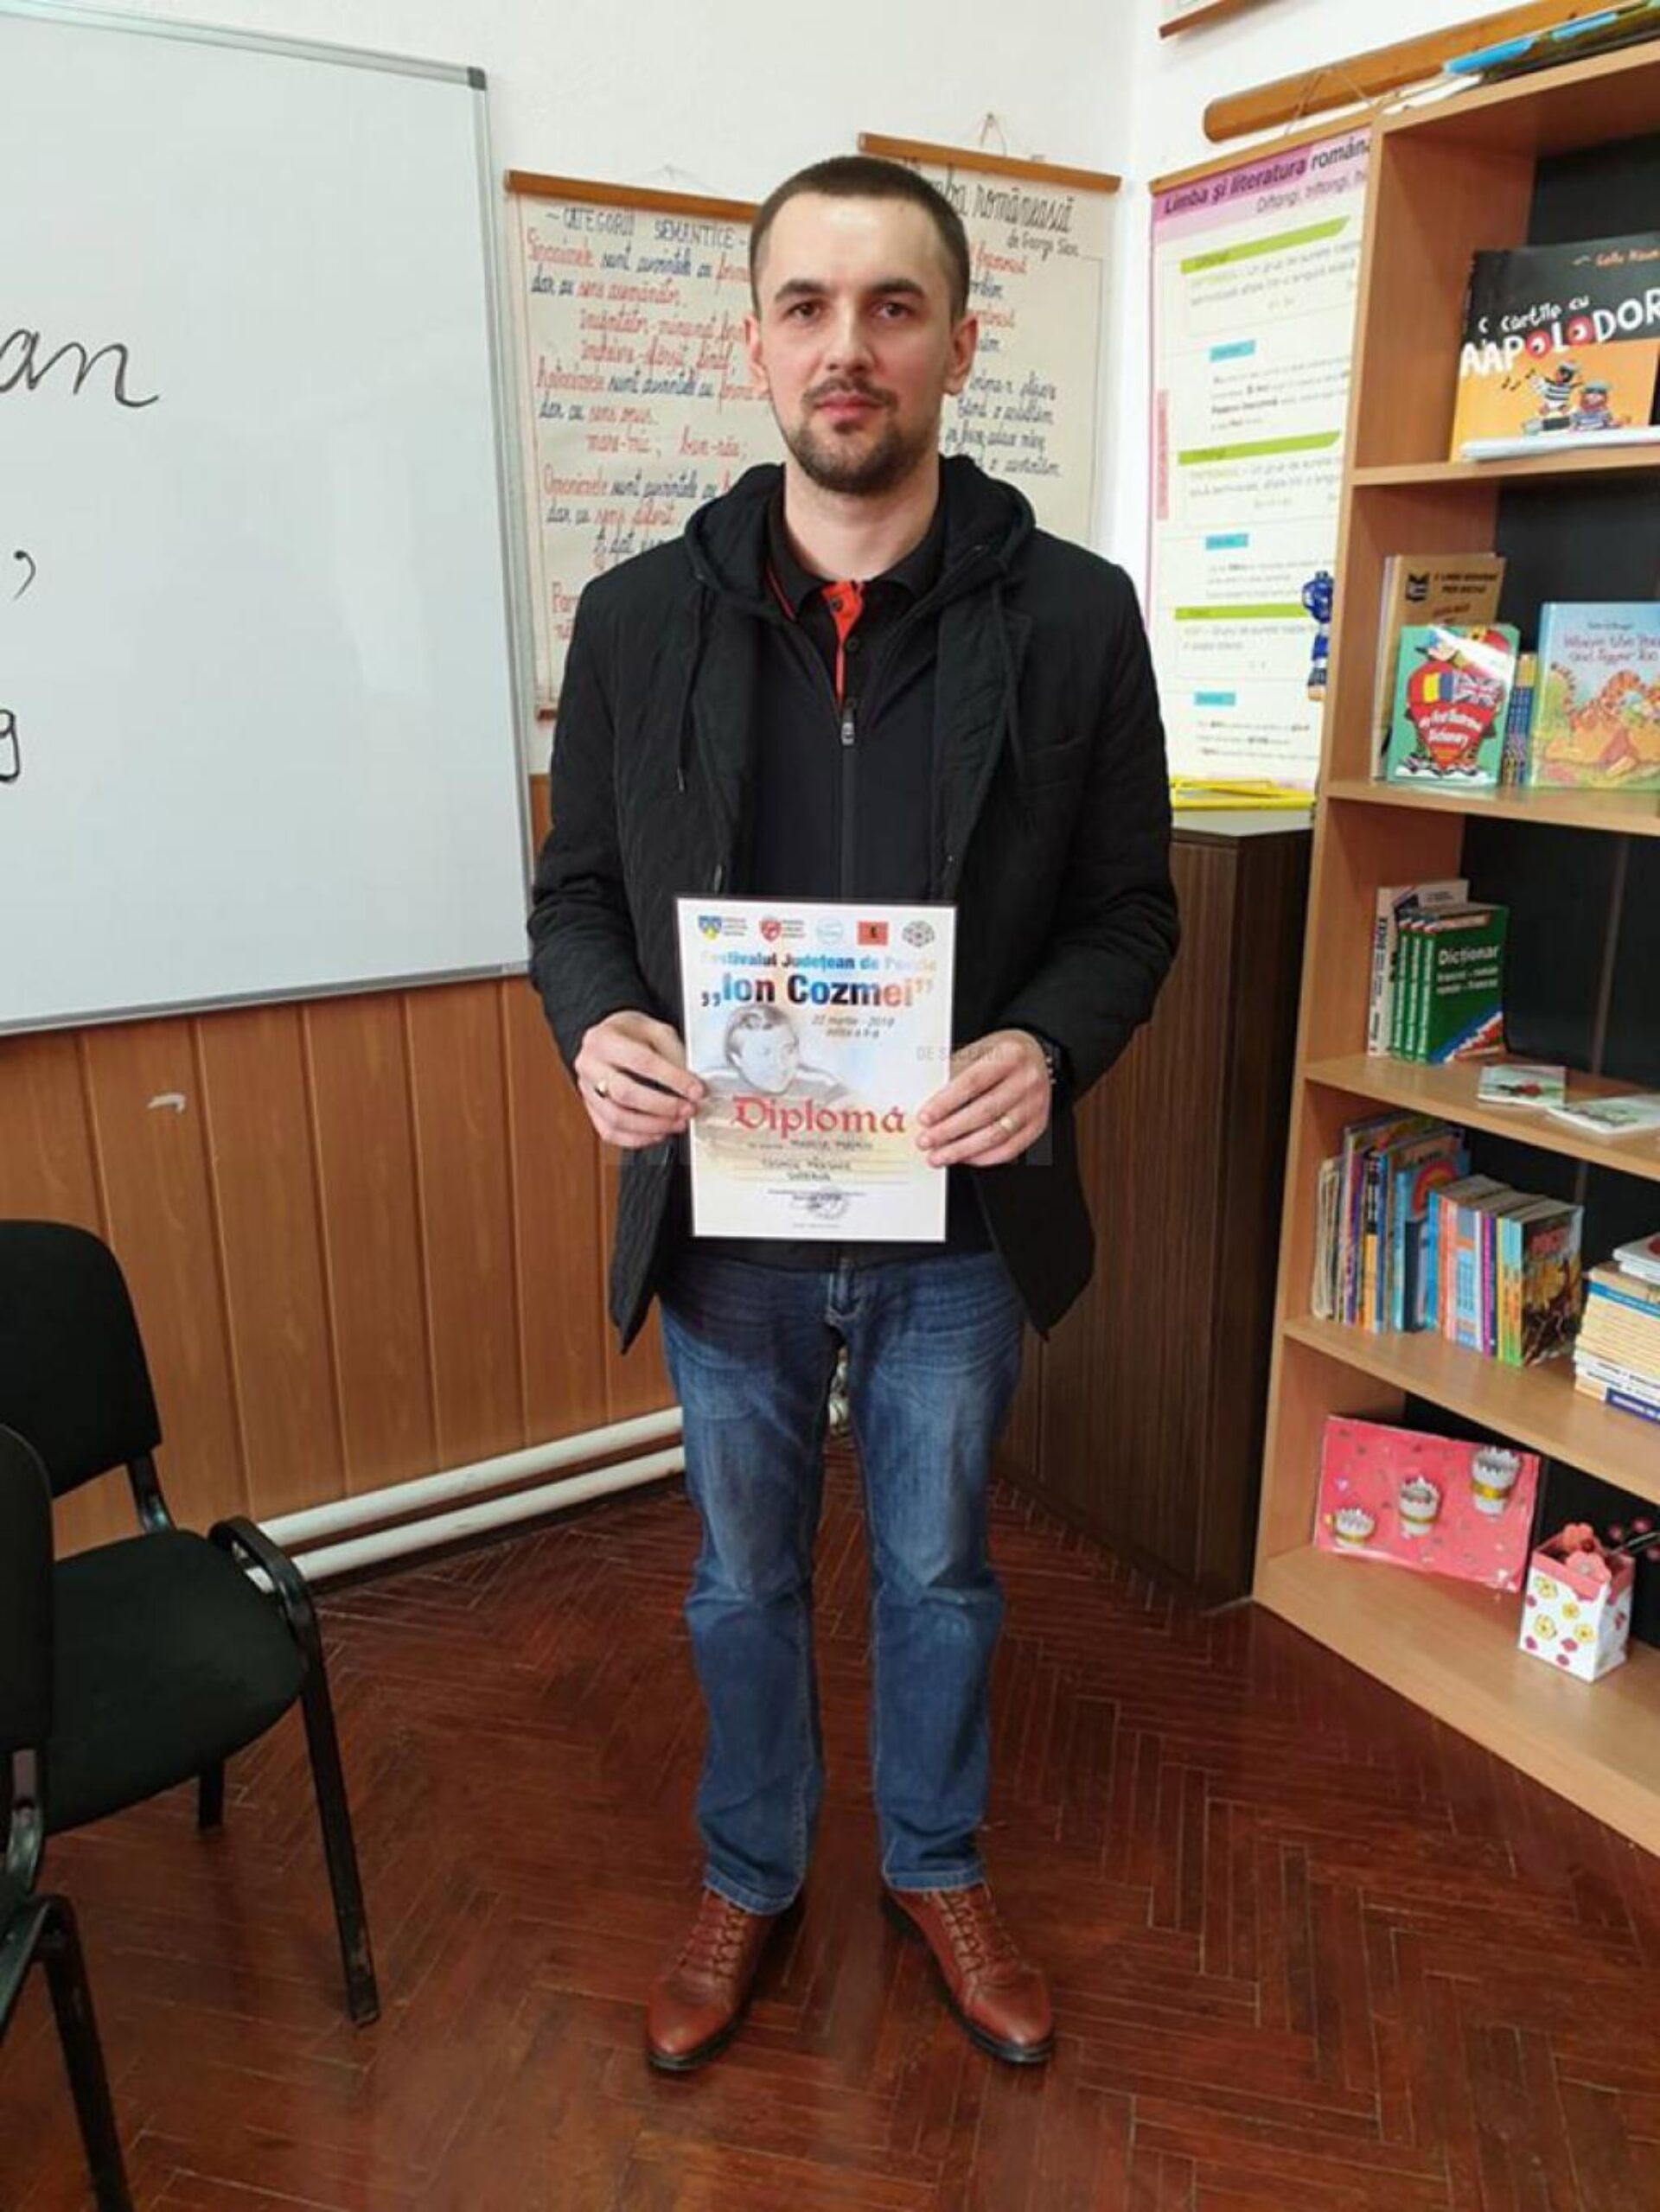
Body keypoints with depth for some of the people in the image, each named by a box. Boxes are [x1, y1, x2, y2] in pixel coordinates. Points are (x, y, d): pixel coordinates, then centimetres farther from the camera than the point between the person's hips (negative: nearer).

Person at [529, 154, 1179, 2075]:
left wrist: (1049, 1047, -22)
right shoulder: (637, 617, -4)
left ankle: (936, 1867, 49)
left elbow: (1130, 907, -2)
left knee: (939, 1573, 20)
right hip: (725, 1218, 1)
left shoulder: (1074, 616, -7)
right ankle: (747, 1879, 48)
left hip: (958, 1217, 0)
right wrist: (595, 1028, -19)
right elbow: (576, 891, 3)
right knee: (745, 1575, 20)